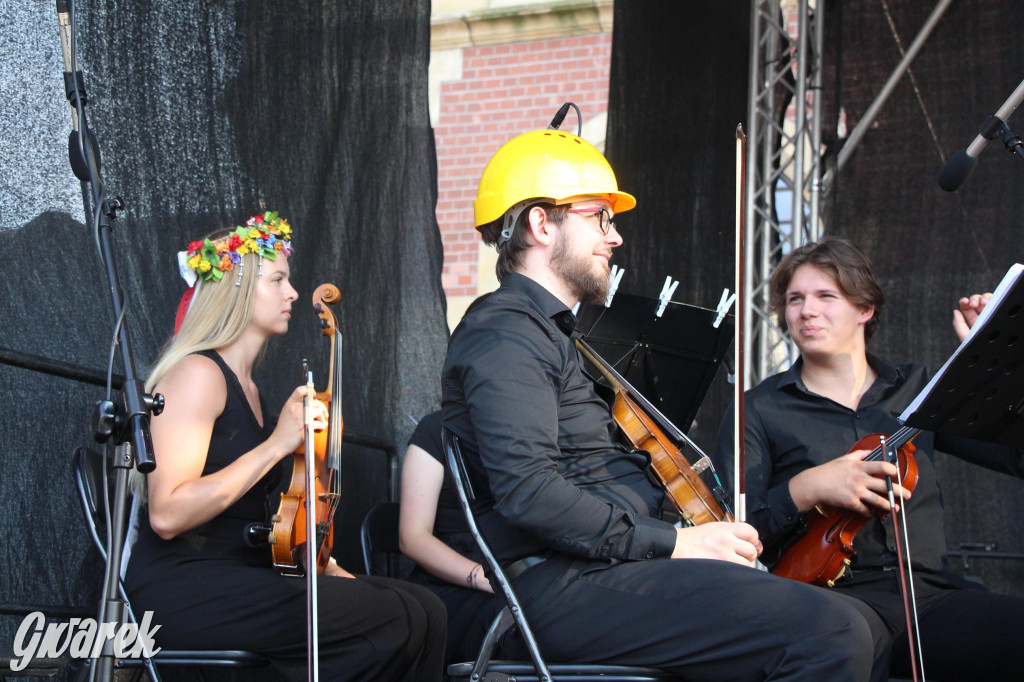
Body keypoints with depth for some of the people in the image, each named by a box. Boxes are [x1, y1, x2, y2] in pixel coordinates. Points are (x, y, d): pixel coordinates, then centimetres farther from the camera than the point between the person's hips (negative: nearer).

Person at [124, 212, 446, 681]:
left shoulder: (246, 386, 22)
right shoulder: (197, 375, -7)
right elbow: (167, 514, -20)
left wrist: (322, 567, 13)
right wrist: (277, 445, -18)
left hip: (243, 580, 9)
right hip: (185, 589, -9)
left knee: (424, 609, -9)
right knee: (401, 623, -21)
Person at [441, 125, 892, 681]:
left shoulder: (547, 334, 27)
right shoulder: (504, 337, -7)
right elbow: (528, 491, -21)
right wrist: (673, 543, -18)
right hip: (566, 588, -10)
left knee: (861, 627, 2)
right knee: (835, 634, -24)